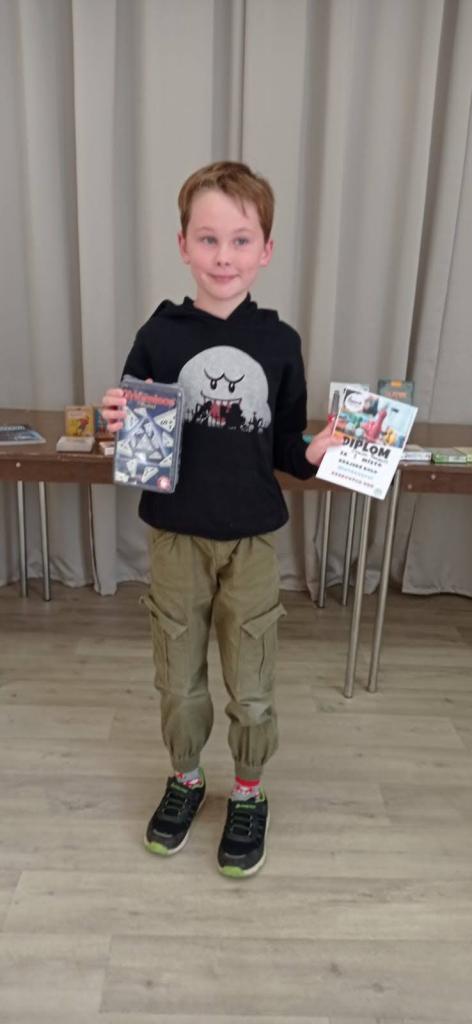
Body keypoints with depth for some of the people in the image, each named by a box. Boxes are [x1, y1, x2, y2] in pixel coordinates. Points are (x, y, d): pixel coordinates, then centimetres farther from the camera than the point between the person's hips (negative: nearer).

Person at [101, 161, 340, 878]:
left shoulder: (279, 342, -4)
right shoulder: (159, 336, -6)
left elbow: (284, 442, 4)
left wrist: (314, 453, -16)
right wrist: (119, 423, -21)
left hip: (252, 542, 0)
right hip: (176, 539, 0)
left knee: (251, 690, 13)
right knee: (179, 683, 17)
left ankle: (248, 796, 39)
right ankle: (185, 779, 44)